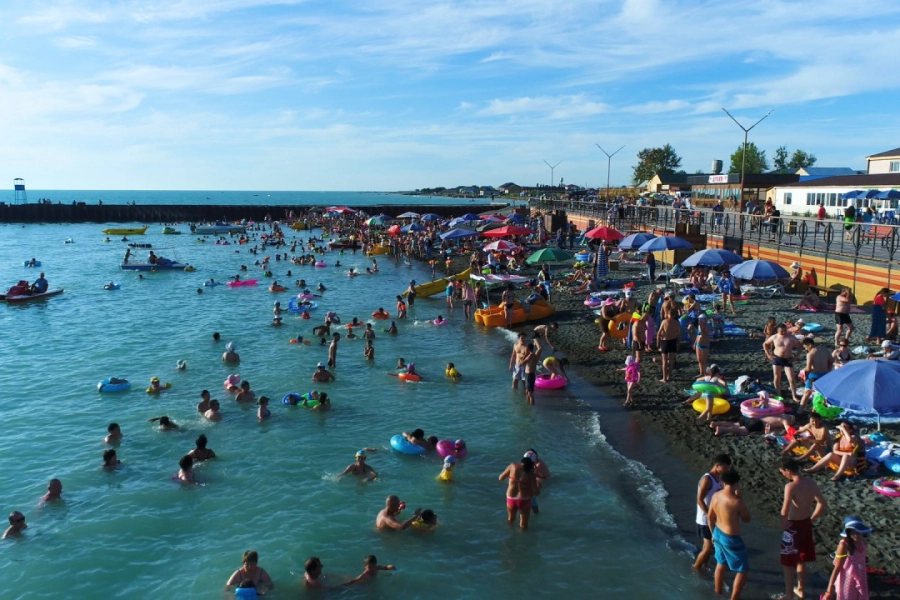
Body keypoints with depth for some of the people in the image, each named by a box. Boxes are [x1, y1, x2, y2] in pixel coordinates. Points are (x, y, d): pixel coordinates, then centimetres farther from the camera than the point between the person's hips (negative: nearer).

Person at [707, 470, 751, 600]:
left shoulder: (716, 496, -7)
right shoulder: (736, 502, -28)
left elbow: (710, 517, 5)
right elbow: (747, 519, -9)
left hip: (718, 534, 7)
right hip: (731, 539, -7)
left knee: (721, 563, 29)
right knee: (743, 570, 13)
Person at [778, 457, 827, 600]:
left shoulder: (790, 486, -26)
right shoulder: (811, 483, -4)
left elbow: (785, 511, -31)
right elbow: (822, 503, 8)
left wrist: (783, 524, -14)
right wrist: (811, 519, 14)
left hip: (793, 526, -7)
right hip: (806, 524, 7)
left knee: (788, 563, 10)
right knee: (801, 560, 25)